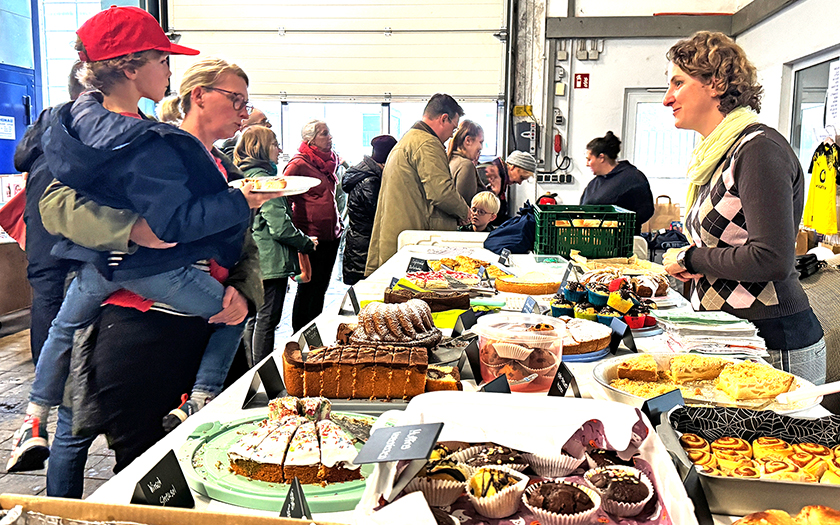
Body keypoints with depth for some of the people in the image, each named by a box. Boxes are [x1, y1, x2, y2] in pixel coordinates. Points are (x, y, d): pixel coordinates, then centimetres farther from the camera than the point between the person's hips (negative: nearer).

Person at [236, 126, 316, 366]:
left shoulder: (244, 175, 13)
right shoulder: (263, 178, -17)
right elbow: (280, 226, -20)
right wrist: (306, 243, -5)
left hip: (254, 261, 10)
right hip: (270, 262, -10)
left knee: (254, 318, 16)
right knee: (267, 320, -2)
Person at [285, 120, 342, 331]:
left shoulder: (329, 161, 14)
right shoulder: (299, 163, -12)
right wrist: (296, 234, -12)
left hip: (330, 235, 8)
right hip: (311, 237, -8)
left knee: (321, 287, 14)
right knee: (308, 289, 0)